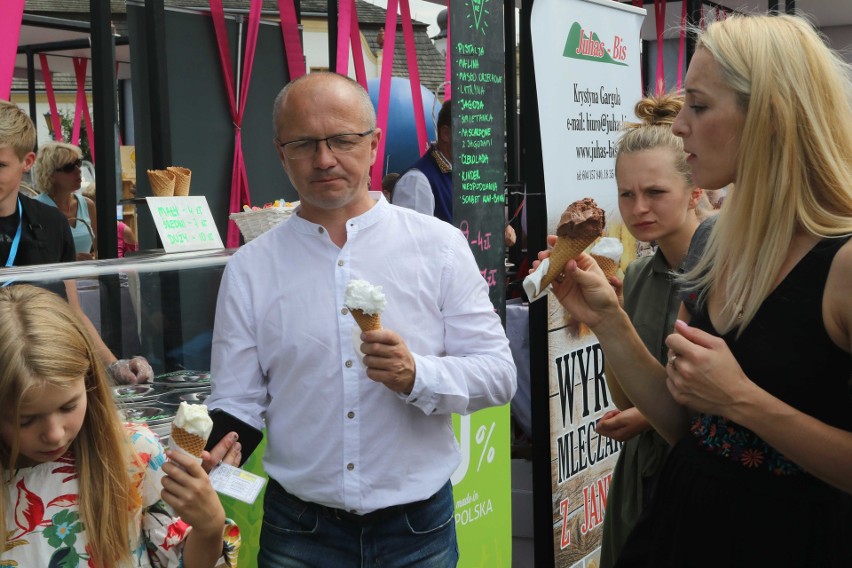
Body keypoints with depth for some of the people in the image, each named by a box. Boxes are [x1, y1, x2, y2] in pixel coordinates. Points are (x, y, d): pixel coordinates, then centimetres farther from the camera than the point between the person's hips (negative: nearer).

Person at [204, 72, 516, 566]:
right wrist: (206, 464, -19)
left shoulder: (440, 244, -3)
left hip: (419, 526, 0)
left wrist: (417, 376, -22)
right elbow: (236, 407, 0)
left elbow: (498, 372, -5)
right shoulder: (249, 269, -1)